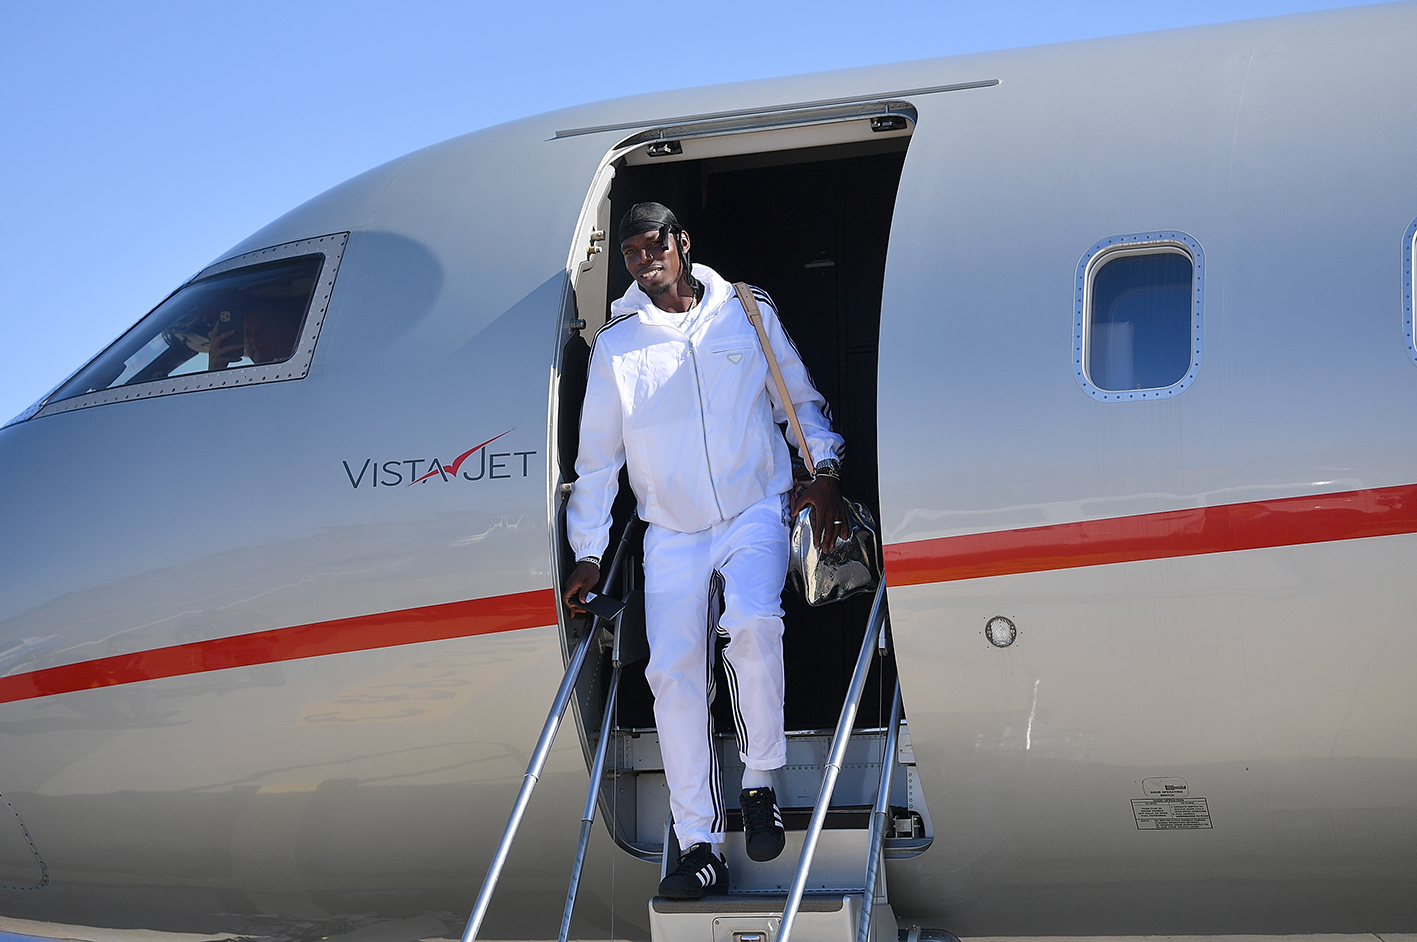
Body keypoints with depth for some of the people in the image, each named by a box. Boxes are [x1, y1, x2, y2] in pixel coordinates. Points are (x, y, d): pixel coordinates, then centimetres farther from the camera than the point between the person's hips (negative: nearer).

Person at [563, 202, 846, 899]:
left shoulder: (748, 313, 5)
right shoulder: (615, 346, 6)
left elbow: (801, 399, 16)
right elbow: (597, 458, 11)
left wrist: (824, 470, 2)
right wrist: (588, 553, 9)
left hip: (756, 512, -2)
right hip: (672, 533, 2)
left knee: (752, 621, -30)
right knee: (673, 670, -11)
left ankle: (760, 787, -10)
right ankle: (699, 846, -4)